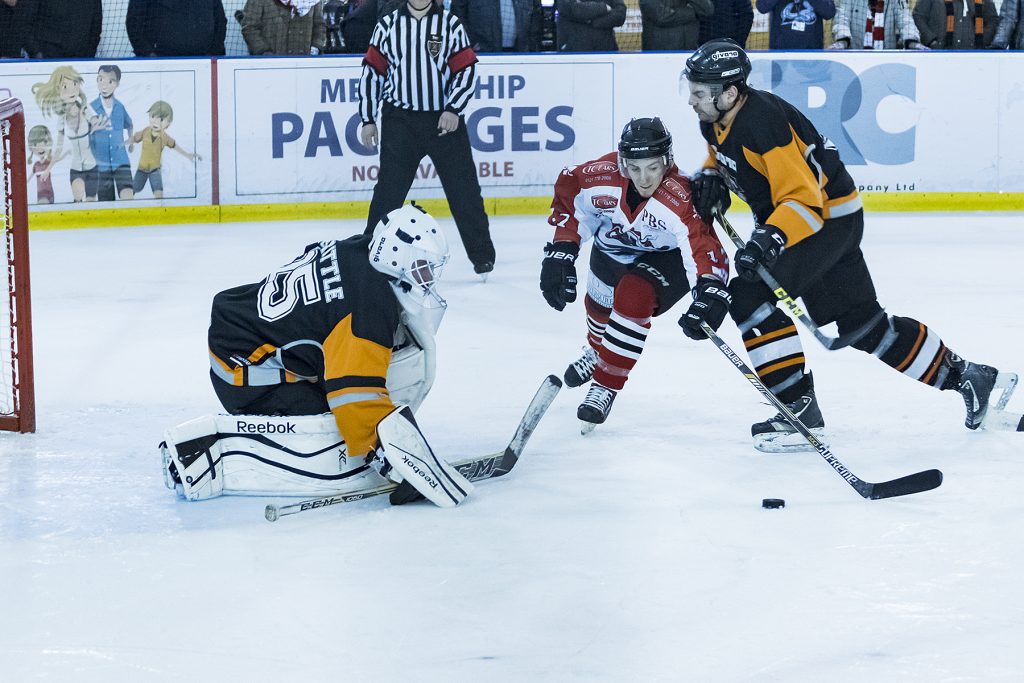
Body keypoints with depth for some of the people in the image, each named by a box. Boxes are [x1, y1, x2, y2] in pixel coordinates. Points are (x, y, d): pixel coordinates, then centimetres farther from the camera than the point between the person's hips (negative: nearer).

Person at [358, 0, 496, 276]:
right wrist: (368, 119, 4)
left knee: (464, 188, 3)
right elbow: (372, 72, 8)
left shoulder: (450, 24, 2)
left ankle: (482, 254, 14)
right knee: (389, 190, -3)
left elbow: (467, 70, -1)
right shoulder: (388, 25, 5)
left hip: (445, 120, 0)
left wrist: (453, 109, -13)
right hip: (400, 119, 0)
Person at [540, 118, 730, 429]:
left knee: (633, 296, -29)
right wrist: (560, 252, -17)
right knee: (599, 305, 22)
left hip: (666, 257, -5)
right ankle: (596, 352, 62)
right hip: (613, 248, 5)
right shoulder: (600, 176, -32)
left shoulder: (678, 198, -43)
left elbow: (705, 247, -50)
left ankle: (605, 386, -12)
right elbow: (567, 196, -12)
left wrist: (710, 291, -67)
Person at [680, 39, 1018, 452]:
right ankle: (967, 378, 28)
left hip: (829, 217, -10)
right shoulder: (716, 120, -3)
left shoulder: (763, 125, -30)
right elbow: (722, 154, 21)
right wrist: (710, 178, 0)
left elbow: (804, 200, -33)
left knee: (752, 298, -22)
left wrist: (767, 240, -46)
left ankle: (800, 412, -17)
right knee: (862, 323, 15)